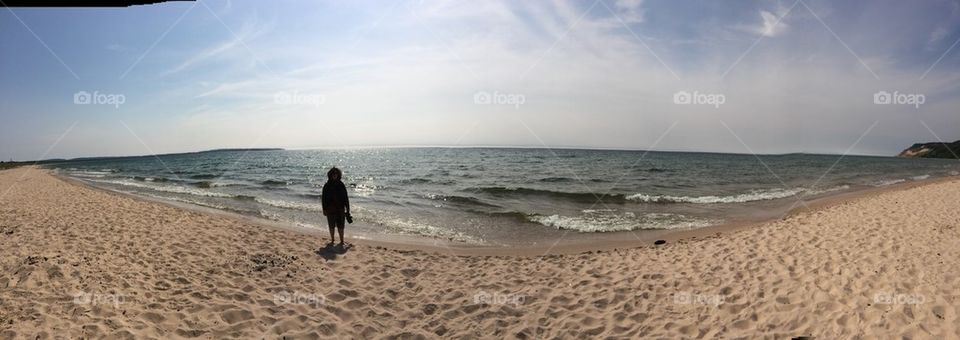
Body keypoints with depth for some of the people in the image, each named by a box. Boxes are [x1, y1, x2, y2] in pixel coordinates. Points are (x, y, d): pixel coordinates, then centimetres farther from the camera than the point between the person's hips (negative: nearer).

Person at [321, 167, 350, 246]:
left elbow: (345, 198, 1)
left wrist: (347, 209, 0)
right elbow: (323, 198, 2)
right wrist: (324, 209, -2)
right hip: (330, 209, 1)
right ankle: (332, 240, 25)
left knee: (340, 226, 1)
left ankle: (341, 241, 10)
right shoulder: (327, 185, -1)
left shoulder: (341, 185, -1)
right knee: (331, 226, 10)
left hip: (340, 209, -1)